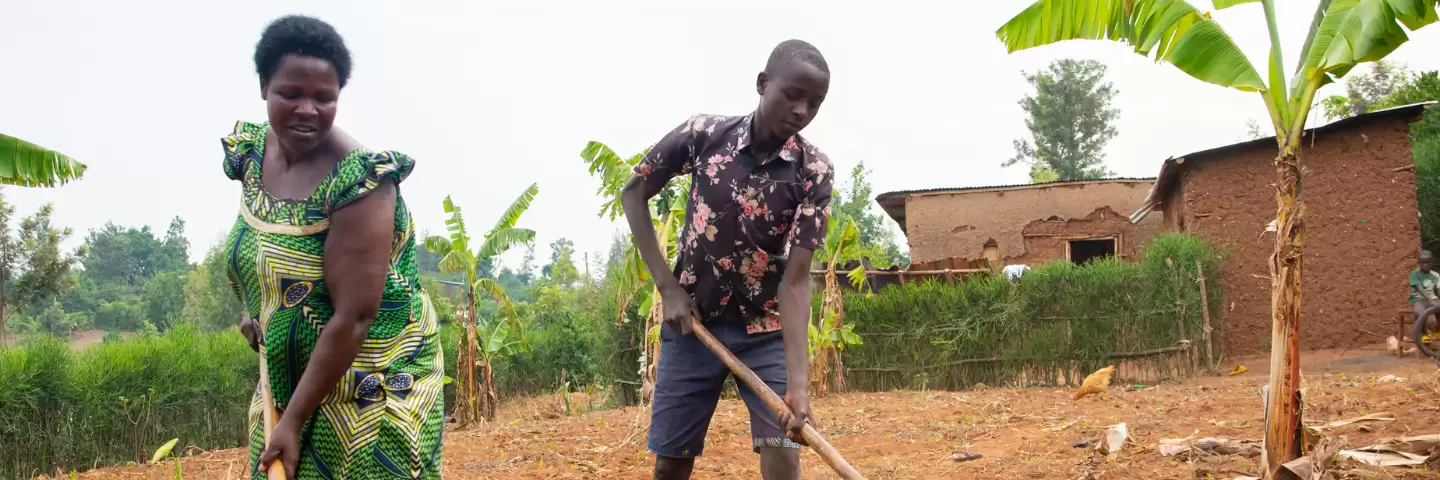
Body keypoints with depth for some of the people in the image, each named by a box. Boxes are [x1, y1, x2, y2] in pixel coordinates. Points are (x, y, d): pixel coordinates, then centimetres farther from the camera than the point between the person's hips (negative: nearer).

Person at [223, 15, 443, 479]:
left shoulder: (358, 180, -25)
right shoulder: (252, 150, -3)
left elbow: (353, 318, -25)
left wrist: (294, 421, -21)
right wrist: (259, 312, 6)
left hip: (370, 385, -7)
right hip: (290, 375, 7)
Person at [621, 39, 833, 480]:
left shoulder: (813, 171, -15)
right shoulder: (703, 134, -12)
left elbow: (796, 279, -18)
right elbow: (633, 193, 2)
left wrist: (797, 380, -30)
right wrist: (667, 286, -6)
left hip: (767, 333, -1)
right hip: (692, 324, 1)